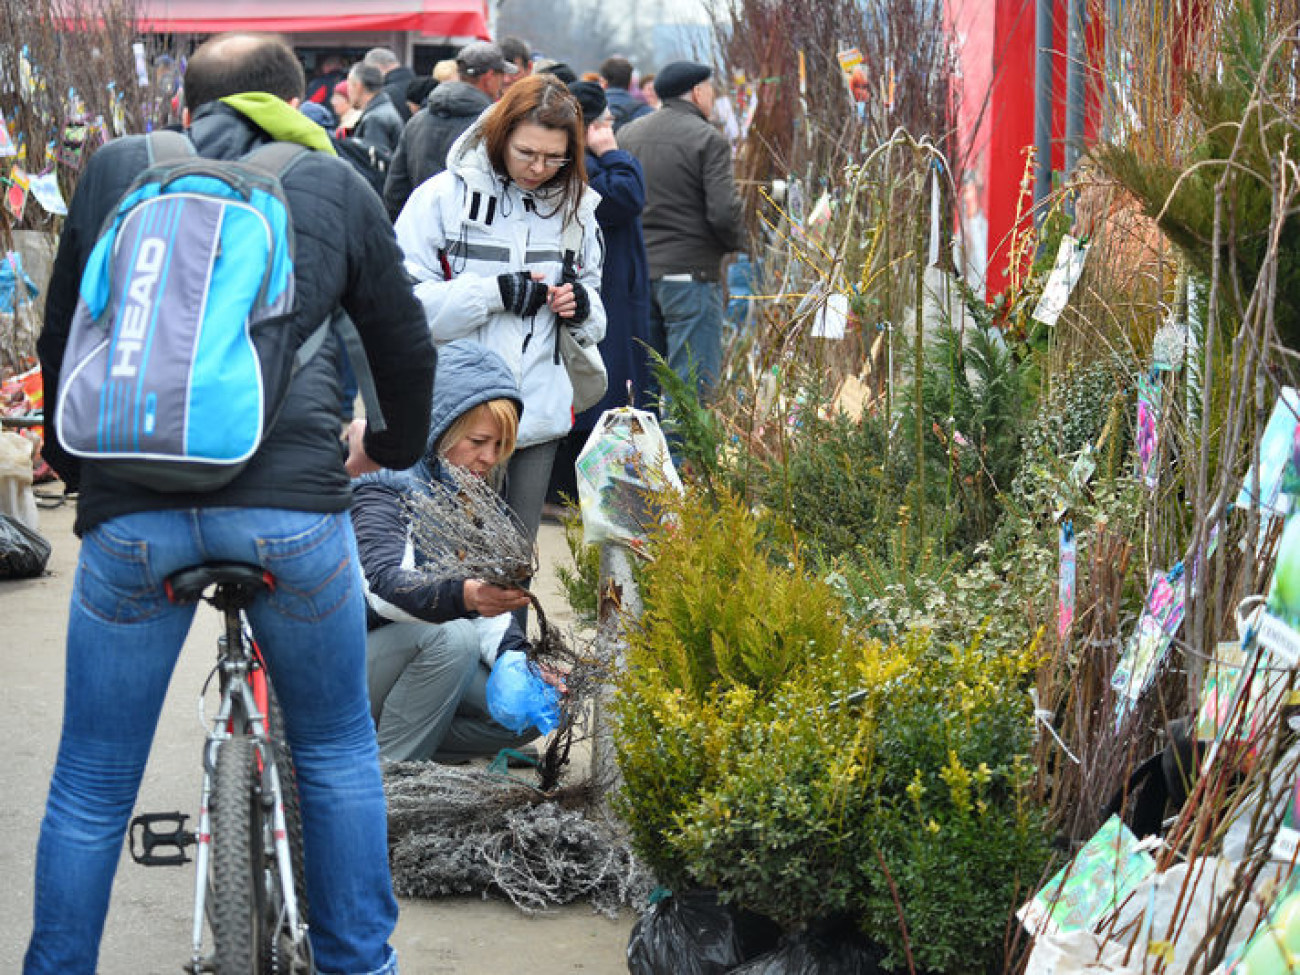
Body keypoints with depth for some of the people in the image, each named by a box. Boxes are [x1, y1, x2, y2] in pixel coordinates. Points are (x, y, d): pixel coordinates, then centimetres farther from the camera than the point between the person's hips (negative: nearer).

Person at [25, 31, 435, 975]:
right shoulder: (332, 182, 13)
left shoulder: (115, 170, 15)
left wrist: (72, 461, 39)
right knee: (338, 755, 20)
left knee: (91, 788, 12)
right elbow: (405, 341, 21)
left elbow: (61, 335, 23)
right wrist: (394, 446, 40)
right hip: (294, 504, 0)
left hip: (131, 509, 1)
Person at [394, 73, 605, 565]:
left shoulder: (574, 205, 9)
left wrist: (580, 306, -4)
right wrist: (495, 293, -16)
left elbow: (594, 300, 20)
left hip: (541, 411, 4)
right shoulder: (443, 196, -7)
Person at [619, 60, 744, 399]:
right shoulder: (708, 139, -8)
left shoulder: (627, 133, 10)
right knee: (692, 384, -4)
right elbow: (723, 212, -16)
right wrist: (735, 241, 3)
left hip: (636, 272, 6)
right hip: (690, 270, -6)